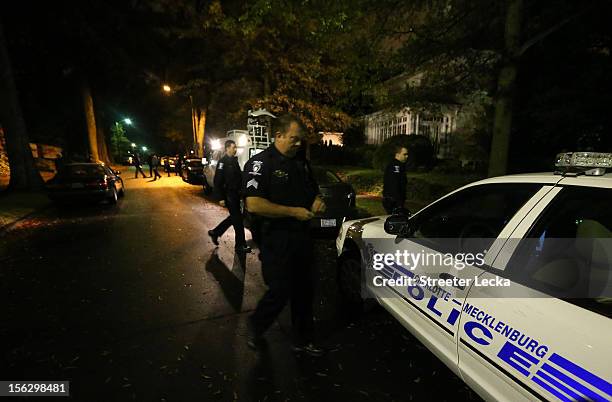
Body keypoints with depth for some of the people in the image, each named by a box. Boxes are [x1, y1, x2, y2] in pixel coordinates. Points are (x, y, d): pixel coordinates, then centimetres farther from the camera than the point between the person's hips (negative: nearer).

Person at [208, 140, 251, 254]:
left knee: (234, 217, 17)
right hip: (229, 195, -9)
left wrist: (241, 190, 15)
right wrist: (220, 198, -19)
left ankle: (215, 232, 31)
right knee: (238, 219, -4)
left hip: (235, 194, 9)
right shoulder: (223, 162, -12)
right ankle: (240, 245, 7)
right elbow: (217, 181, -16)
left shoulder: (234, 160, 14)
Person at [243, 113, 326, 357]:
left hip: (302, 236, 7)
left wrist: (317, 201, 0)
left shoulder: (301, 162, 12)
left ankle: (303, 340, 35)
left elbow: (313, 190, 24)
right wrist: (293, 212, -21)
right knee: (280, 292, 1)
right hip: (275, 240, -7)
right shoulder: (261, 163, -12)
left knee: (303, 291, 15)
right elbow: (253, 204, -23)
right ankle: (255, 328, 33)